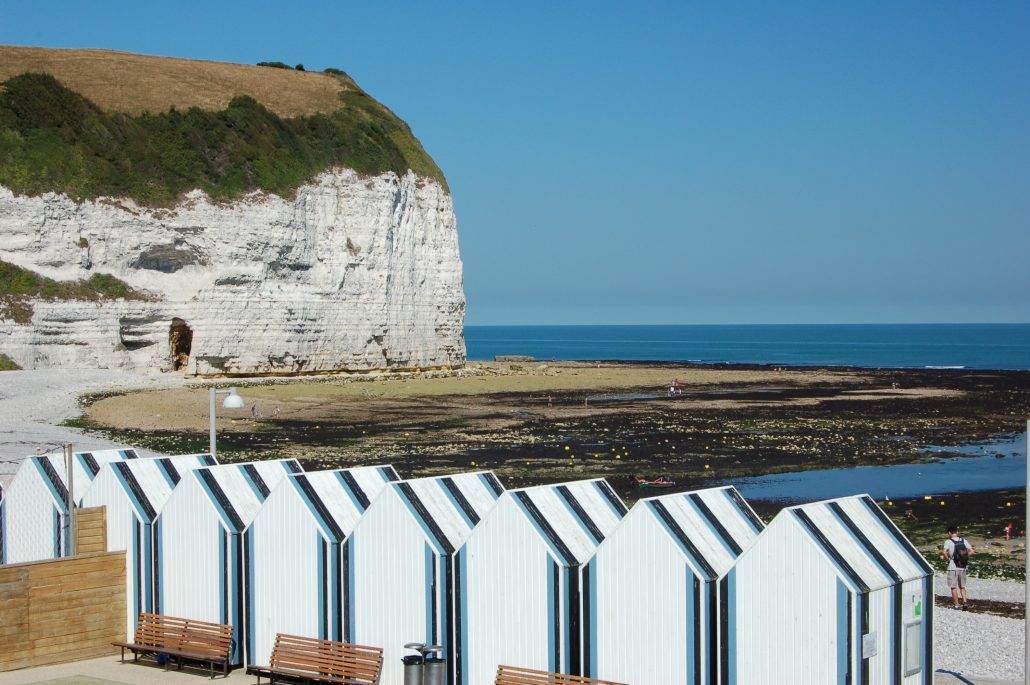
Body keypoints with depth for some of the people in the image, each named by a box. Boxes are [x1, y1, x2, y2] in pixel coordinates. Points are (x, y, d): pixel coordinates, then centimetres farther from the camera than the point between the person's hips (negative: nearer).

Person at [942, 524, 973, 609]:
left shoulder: (948, 542, -9)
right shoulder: (963, 541, 4)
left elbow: (944, 552, -25)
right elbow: (971, 552, 0)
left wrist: (948, 559, -8)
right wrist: (964, 557, 8)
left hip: (953, 568, -4)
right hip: (963, 567, 4)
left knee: (953, 587, 7)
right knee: (962, 587, 16)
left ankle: (957, 604, 9)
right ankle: (964, 602, 1)